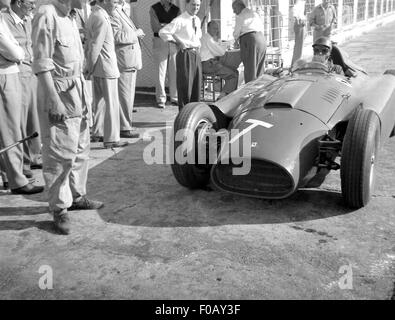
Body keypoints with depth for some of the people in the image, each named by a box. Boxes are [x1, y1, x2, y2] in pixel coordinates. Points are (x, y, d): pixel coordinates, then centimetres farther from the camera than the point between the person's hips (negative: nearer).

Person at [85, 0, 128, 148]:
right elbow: (95, 46, -20)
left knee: (99, 100, 17)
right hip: (107, 67, -10)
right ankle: (111, 139, 1)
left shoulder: (94, 14, 13)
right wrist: (90, 67, -11)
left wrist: (89, 66, 16)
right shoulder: (101, 18, -18)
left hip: (98, 68, 10)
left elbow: (90, 42, 14)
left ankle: (97, 133, 27)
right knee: (112, 103, -4)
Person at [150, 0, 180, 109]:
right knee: (161, 72, -2)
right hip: (160, 43, -3)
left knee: (175, 71, 4)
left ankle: (174, 98, 14)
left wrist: (163, 25, -11)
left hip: (174, 43, 3)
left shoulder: (177, 10, 11)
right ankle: (161, 99, 5)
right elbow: (156, 27, -10)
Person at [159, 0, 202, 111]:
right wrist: (178, 42, -13)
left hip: (196, 53, 7)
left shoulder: (197, 20, 11)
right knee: (185, 85, -3)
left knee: (197, 84, 11)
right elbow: (162, 32, -16)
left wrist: (198, 44, 13)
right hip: (185, 54, -7)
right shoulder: (180, 20, -11)